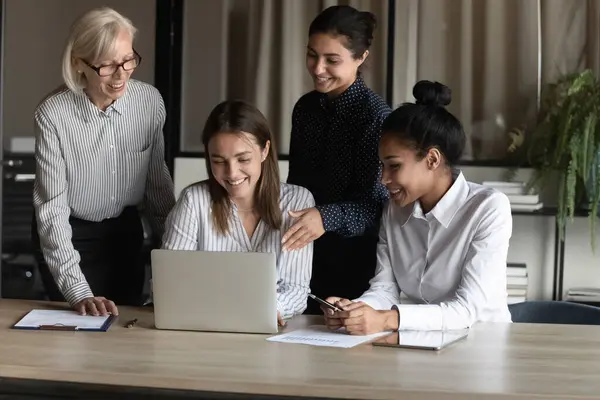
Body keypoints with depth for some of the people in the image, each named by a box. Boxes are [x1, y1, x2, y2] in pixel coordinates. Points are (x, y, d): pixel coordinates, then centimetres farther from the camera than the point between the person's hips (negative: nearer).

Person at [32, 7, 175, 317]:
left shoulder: (150, 101, -14)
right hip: (68, 236, -3)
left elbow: (157, 180, 2)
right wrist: (78, 291, -32)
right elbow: (51, 207, -25)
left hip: (126, 231, 4)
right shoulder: (53, 115, -25)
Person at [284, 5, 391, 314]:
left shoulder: (374, 113, -15)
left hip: (357, 259, -6)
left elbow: (374, 202, -19)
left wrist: (326, 217, -34)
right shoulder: (305, 107, 5)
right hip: (306, 255, 6)